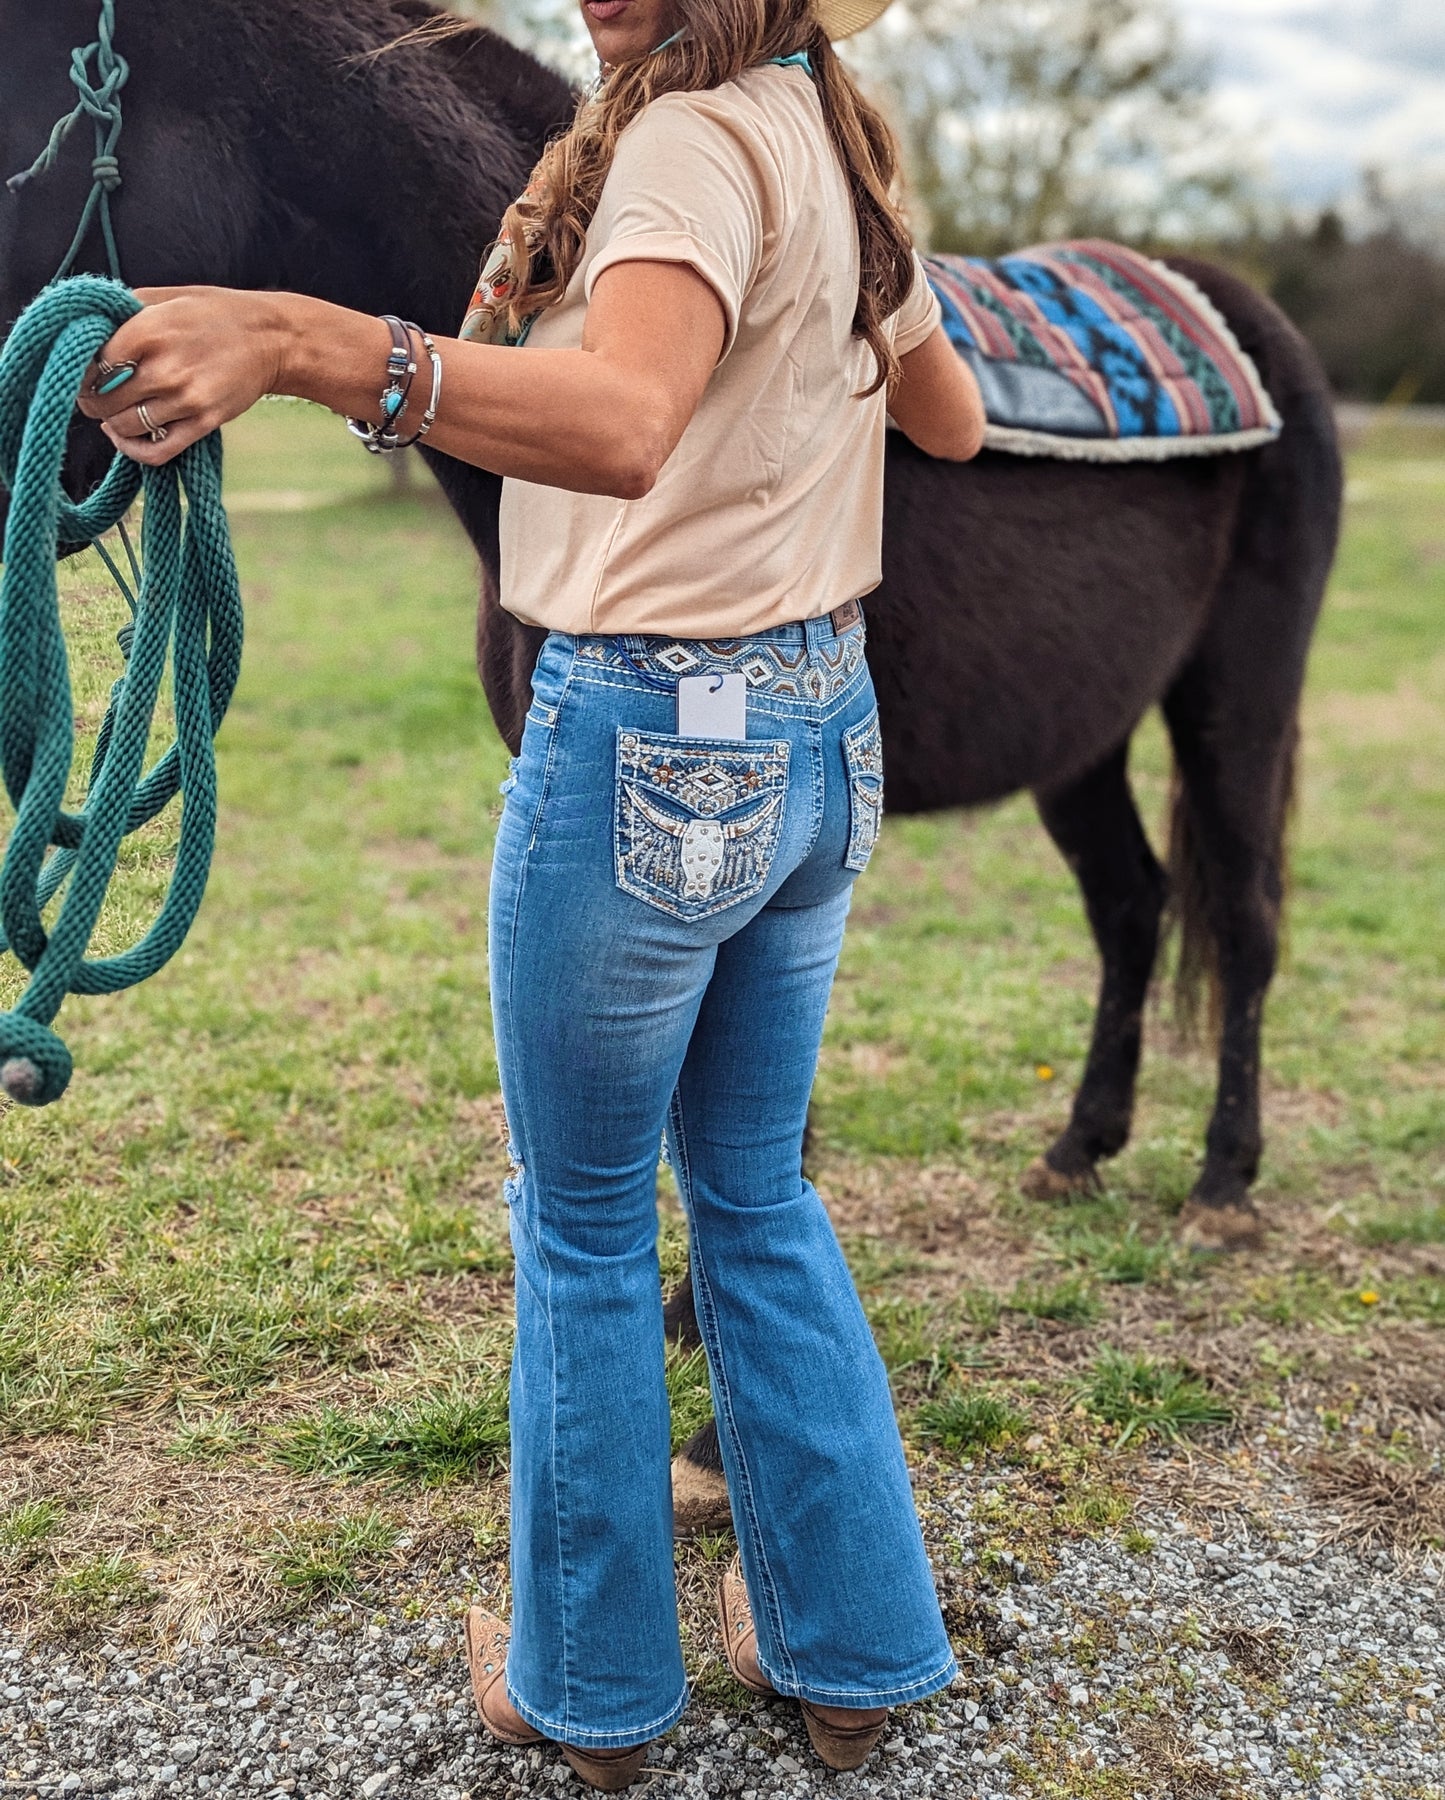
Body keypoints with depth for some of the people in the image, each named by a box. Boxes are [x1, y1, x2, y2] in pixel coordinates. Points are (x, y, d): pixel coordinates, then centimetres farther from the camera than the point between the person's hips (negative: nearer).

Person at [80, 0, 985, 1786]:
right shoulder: (834, 146, 10)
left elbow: (624, 428, -37)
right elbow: (951, 421, 26)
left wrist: (302, 342, -46)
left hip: (645, 741, -8)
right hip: (822, 729, 9)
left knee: (584, 1231, 9)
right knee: (756, 1192, 20)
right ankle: (849, 1651, 32)